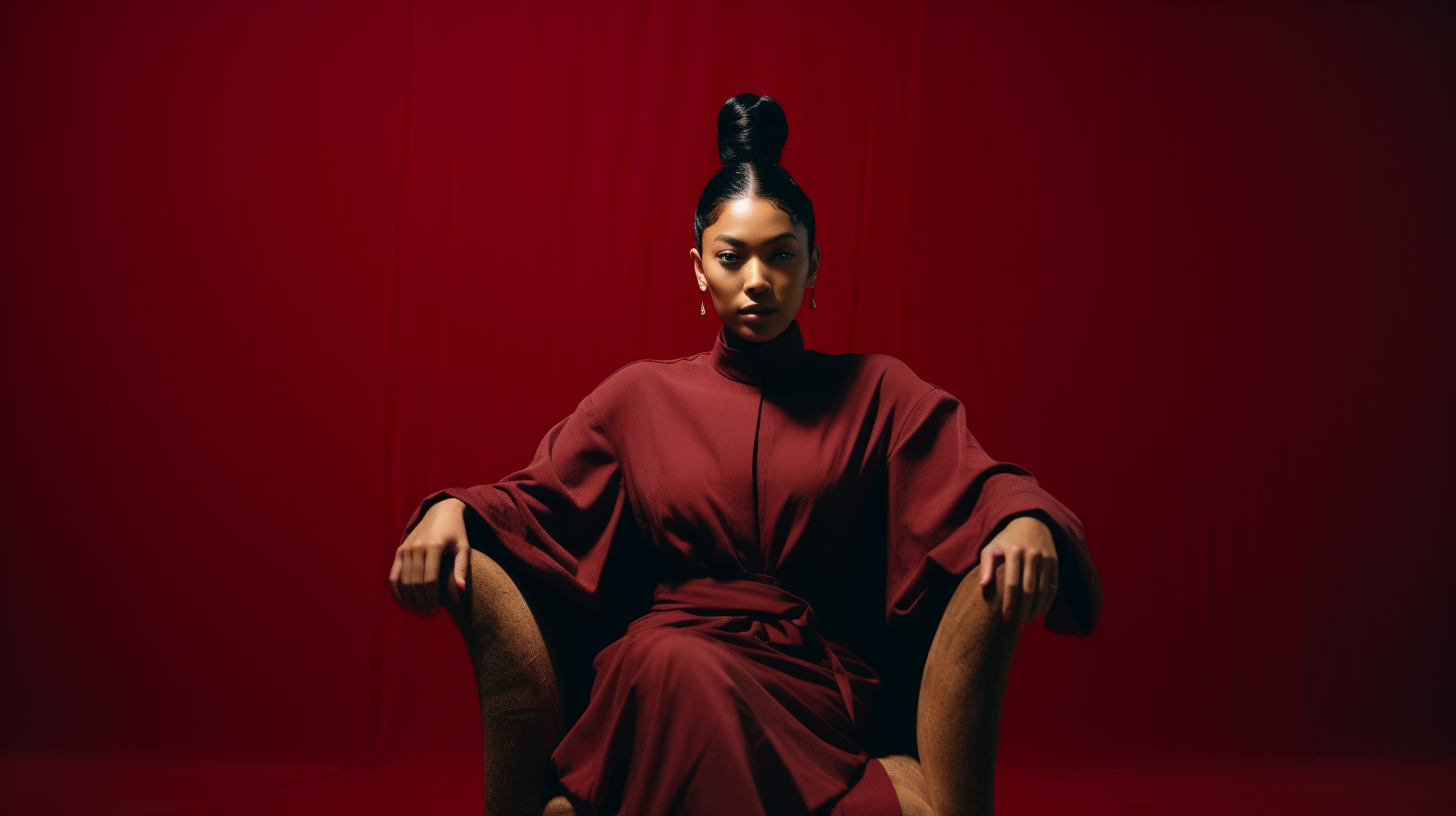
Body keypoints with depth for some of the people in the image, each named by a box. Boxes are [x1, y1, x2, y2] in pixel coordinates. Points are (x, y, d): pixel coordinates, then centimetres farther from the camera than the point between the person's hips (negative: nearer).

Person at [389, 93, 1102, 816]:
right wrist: (449, 509, -8)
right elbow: (532, 497, 15)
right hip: (660, 662, 1)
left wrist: (1027, 519, -24)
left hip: (818, 686, 0)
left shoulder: (874, 393, 12)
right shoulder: (640, 393, 16)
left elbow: (982, 484, 1)